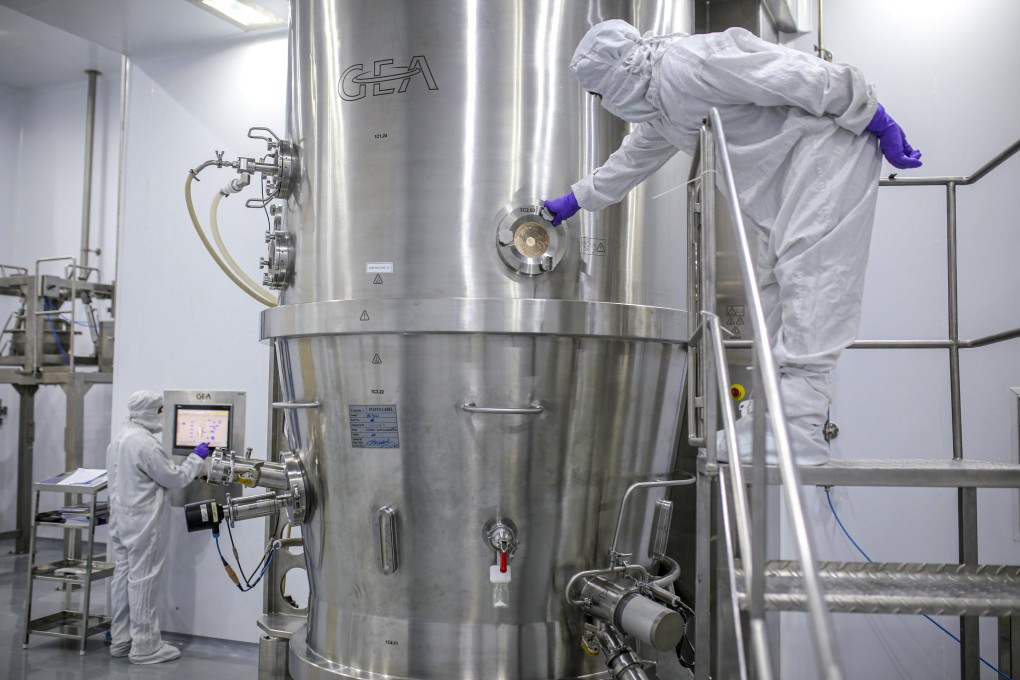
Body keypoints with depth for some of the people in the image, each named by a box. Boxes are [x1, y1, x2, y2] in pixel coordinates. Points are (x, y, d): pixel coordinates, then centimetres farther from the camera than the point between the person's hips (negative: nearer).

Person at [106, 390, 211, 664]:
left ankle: (120, 640, 22)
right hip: (144, 523, -10)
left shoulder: (118, 439, 11)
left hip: (121, 519, 10)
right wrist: (196, 457, 0)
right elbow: (175, 478, -14)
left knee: (123, 575, 13)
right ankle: (145, 646, 4)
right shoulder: (146, 443, -20)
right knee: (142, 580, -3)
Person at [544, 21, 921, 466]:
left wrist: (876, 122, -15)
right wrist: (575, 199, 41)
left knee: (806, 273, -18)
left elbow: (800, 76, -21)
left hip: (828, 143, -10)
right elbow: (632, 159, 33)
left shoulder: (685, 63, -19)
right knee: (774, 283, 6)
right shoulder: (658, 103, 14)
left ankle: (798, 434, -20)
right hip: (787, 171, 10)